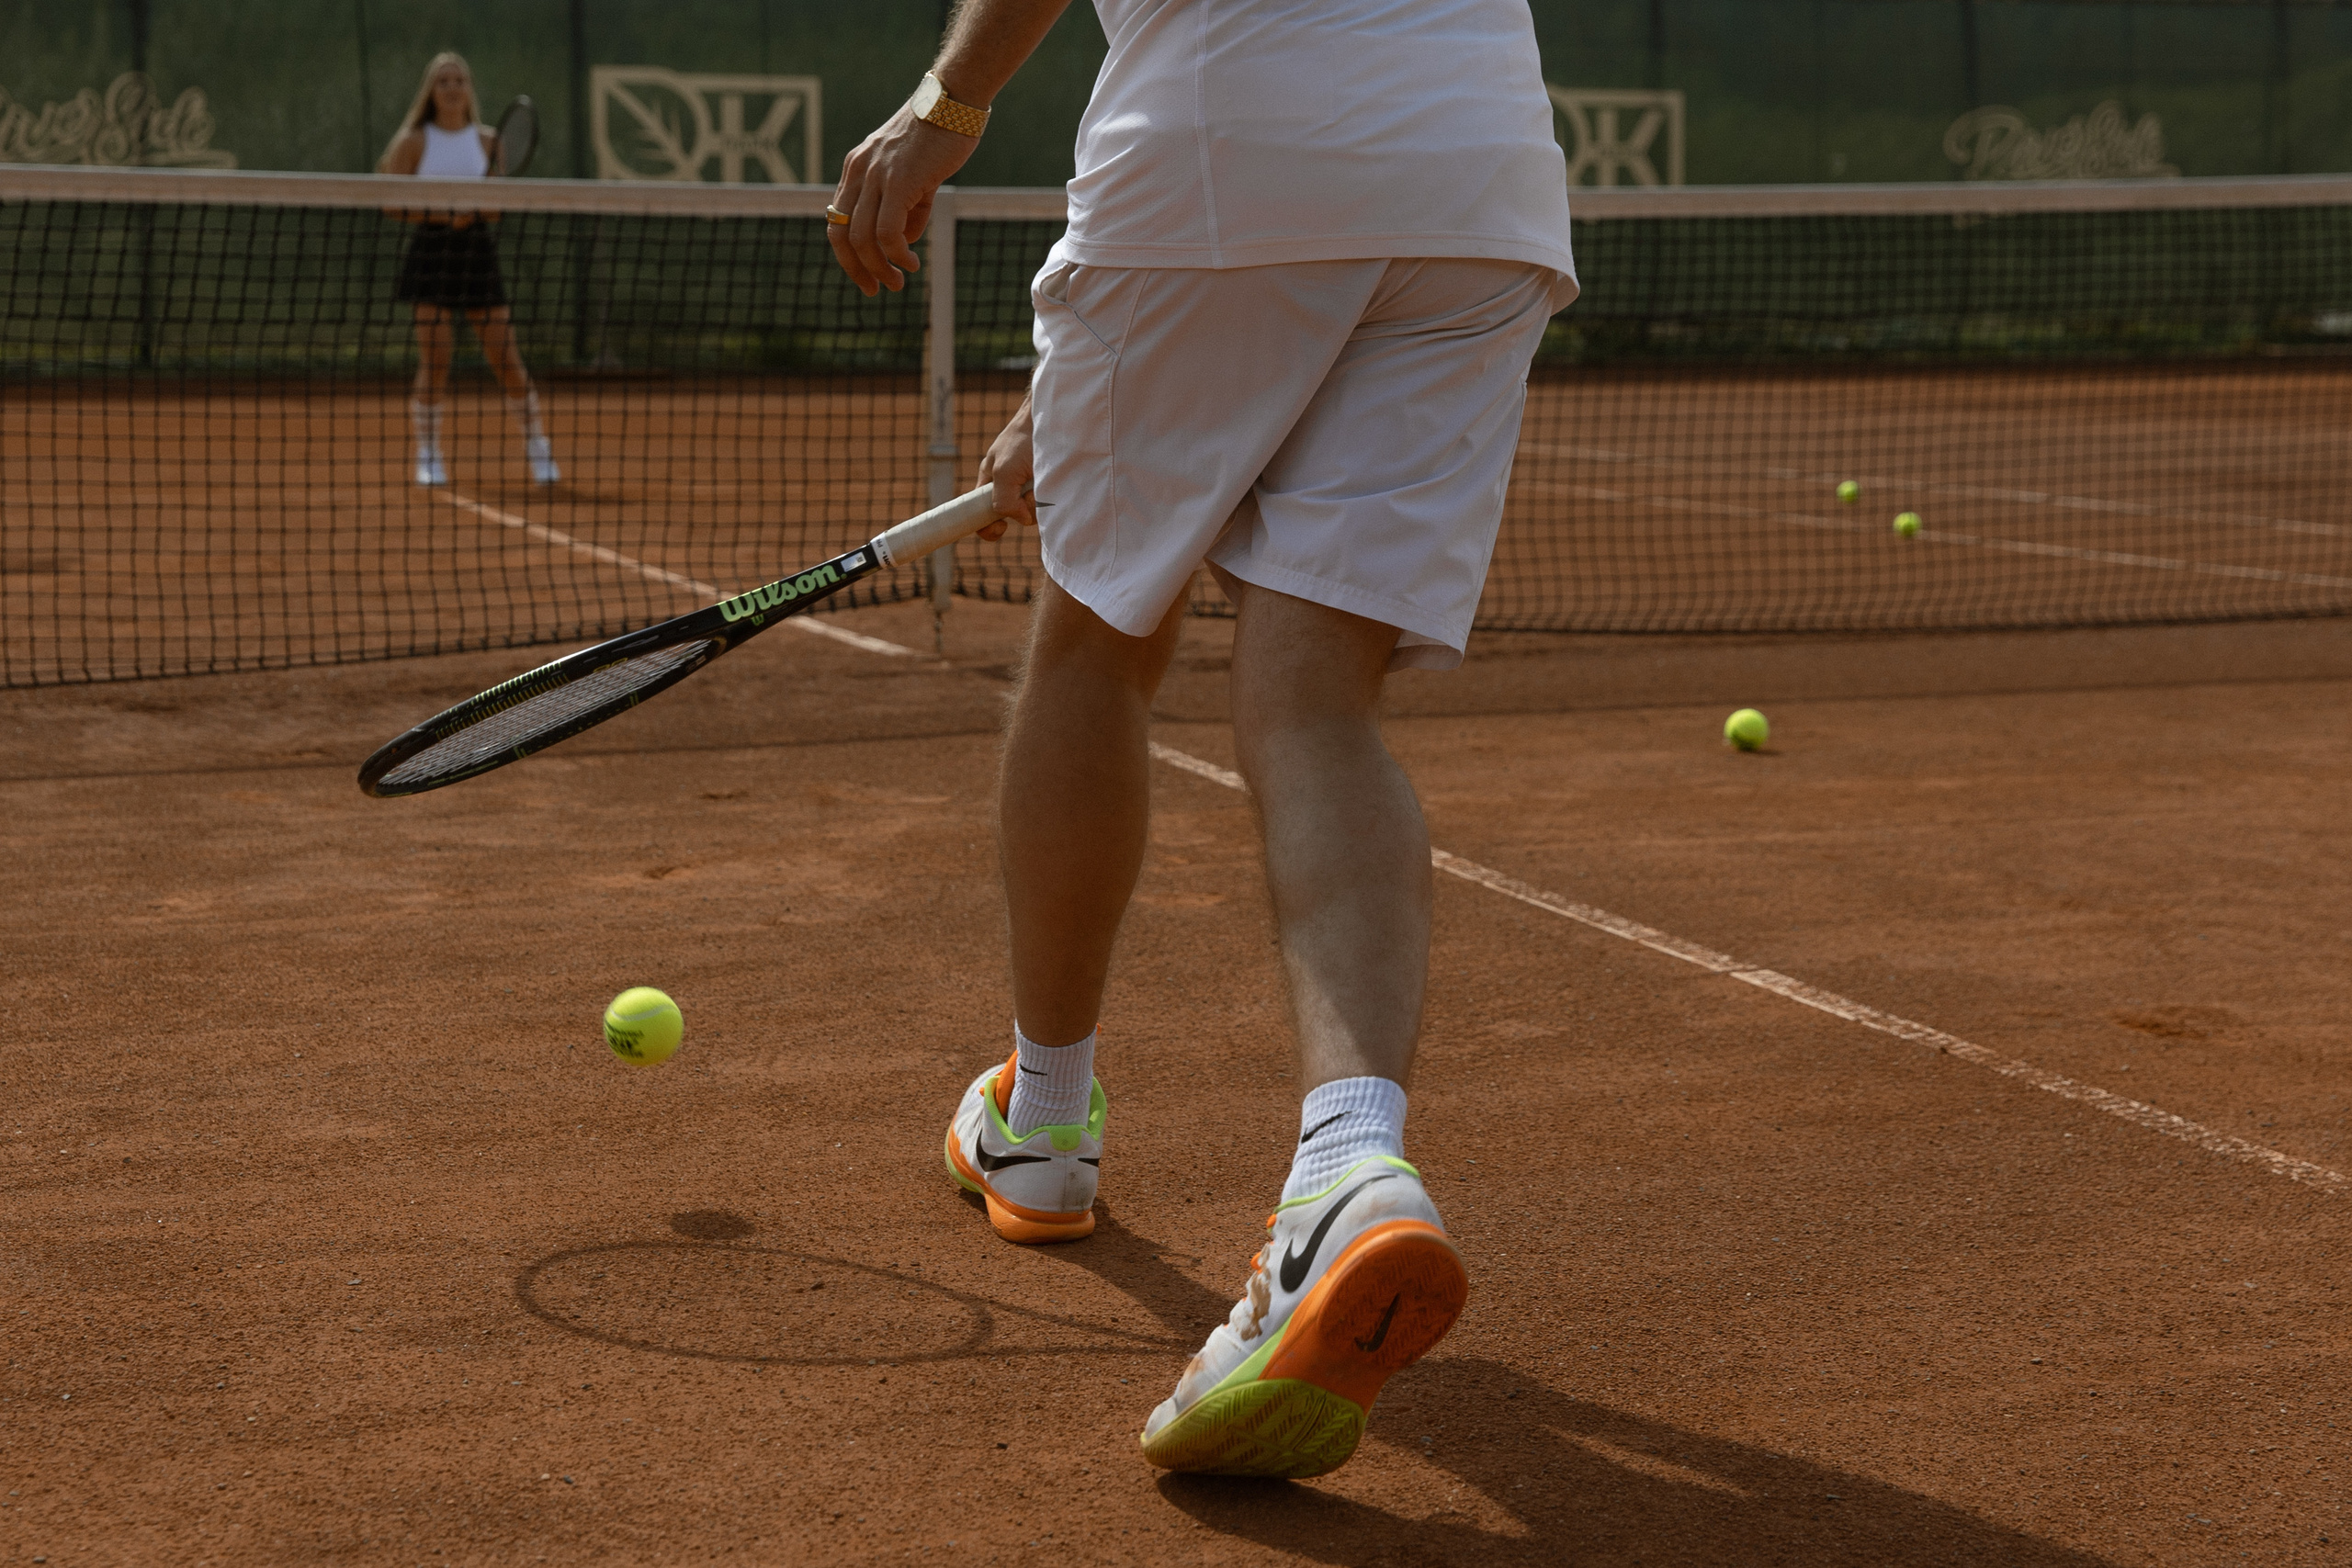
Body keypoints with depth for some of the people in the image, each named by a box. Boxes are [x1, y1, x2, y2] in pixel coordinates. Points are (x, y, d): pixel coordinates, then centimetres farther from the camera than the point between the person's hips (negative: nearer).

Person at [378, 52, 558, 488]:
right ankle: (428, 457, 3)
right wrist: (442, 215, -14)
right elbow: (392, 202, -2)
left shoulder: (487, 141, 8)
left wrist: (475, 209, -16)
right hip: (432, 251, -2)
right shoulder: (414, 142, 3)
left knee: (507, 359, -1)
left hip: (478, 250, 2)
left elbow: (495, 209, 6)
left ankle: (538, 449, 10)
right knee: (433, 361, -8)